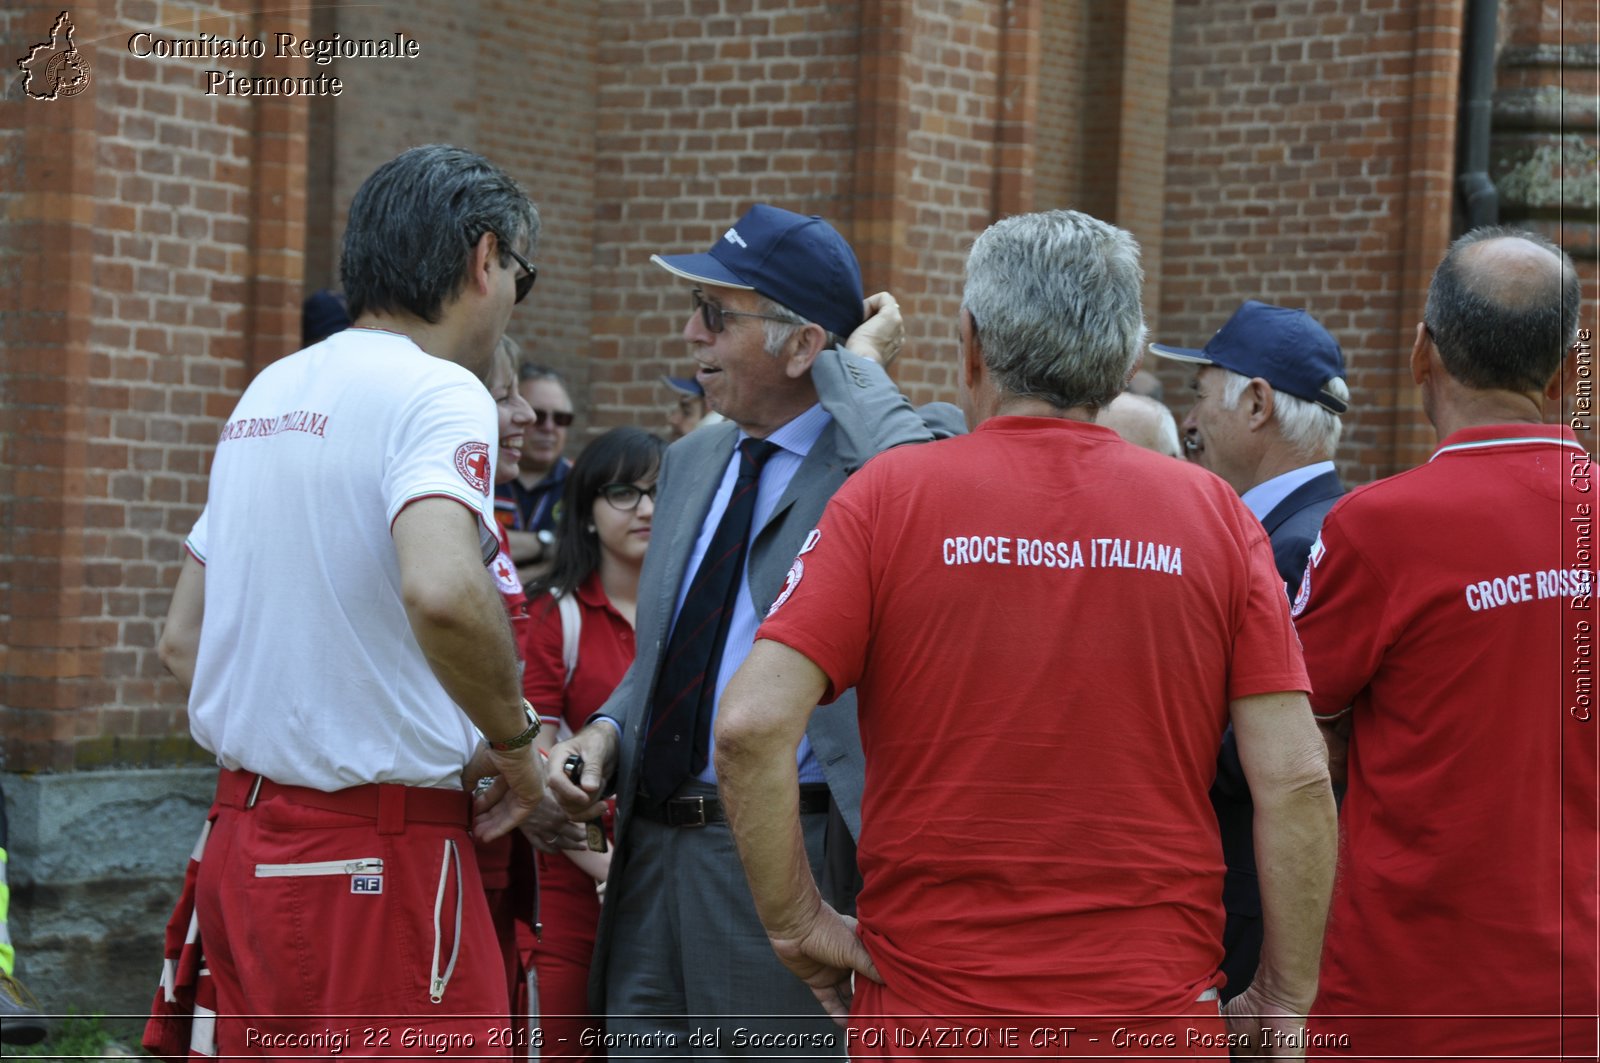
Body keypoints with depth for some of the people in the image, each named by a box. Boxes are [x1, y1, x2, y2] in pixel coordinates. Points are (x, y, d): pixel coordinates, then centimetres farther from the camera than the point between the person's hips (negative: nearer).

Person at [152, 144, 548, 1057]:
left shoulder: (268, 392, 14)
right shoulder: (438, 394, -12)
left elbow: (183, 642, 18)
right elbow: (442, 593, -31)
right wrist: (516, 742, -15)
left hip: (238, 838, 8)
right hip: (379, 856, -8)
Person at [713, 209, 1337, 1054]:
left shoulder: (891, 495, -4)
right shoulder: (1214, 513, 1)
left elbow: (752, 725, -13)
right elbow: (1295, 779, -4)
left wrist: (794, 921, -1)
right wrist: (1284, 1004, 5)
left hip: (930, 1012, -1)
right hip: (1157, 1018, 1)